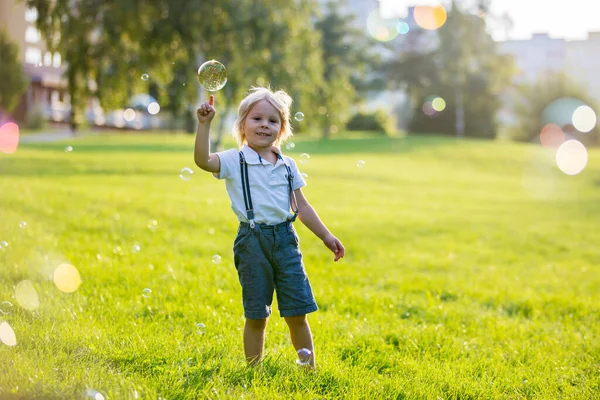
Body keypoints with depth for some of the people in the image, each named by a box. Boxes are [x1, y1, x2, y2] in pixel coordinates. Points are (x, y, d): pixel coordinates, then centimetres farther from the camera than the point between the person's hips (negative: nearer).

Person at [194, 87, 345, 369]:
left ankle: (310, 368, 18)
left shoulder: (288, 165, 10)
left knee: (297, 313, 5)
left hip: (285, 239, 3)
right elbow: (203, 160, -22)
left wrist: (326, 236, 17)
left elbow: (302, 206, 17)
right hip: (253, 240, -3)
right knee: (256, 316, 5)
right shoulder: (234, 161, -3)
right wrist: (204, 124, -30)